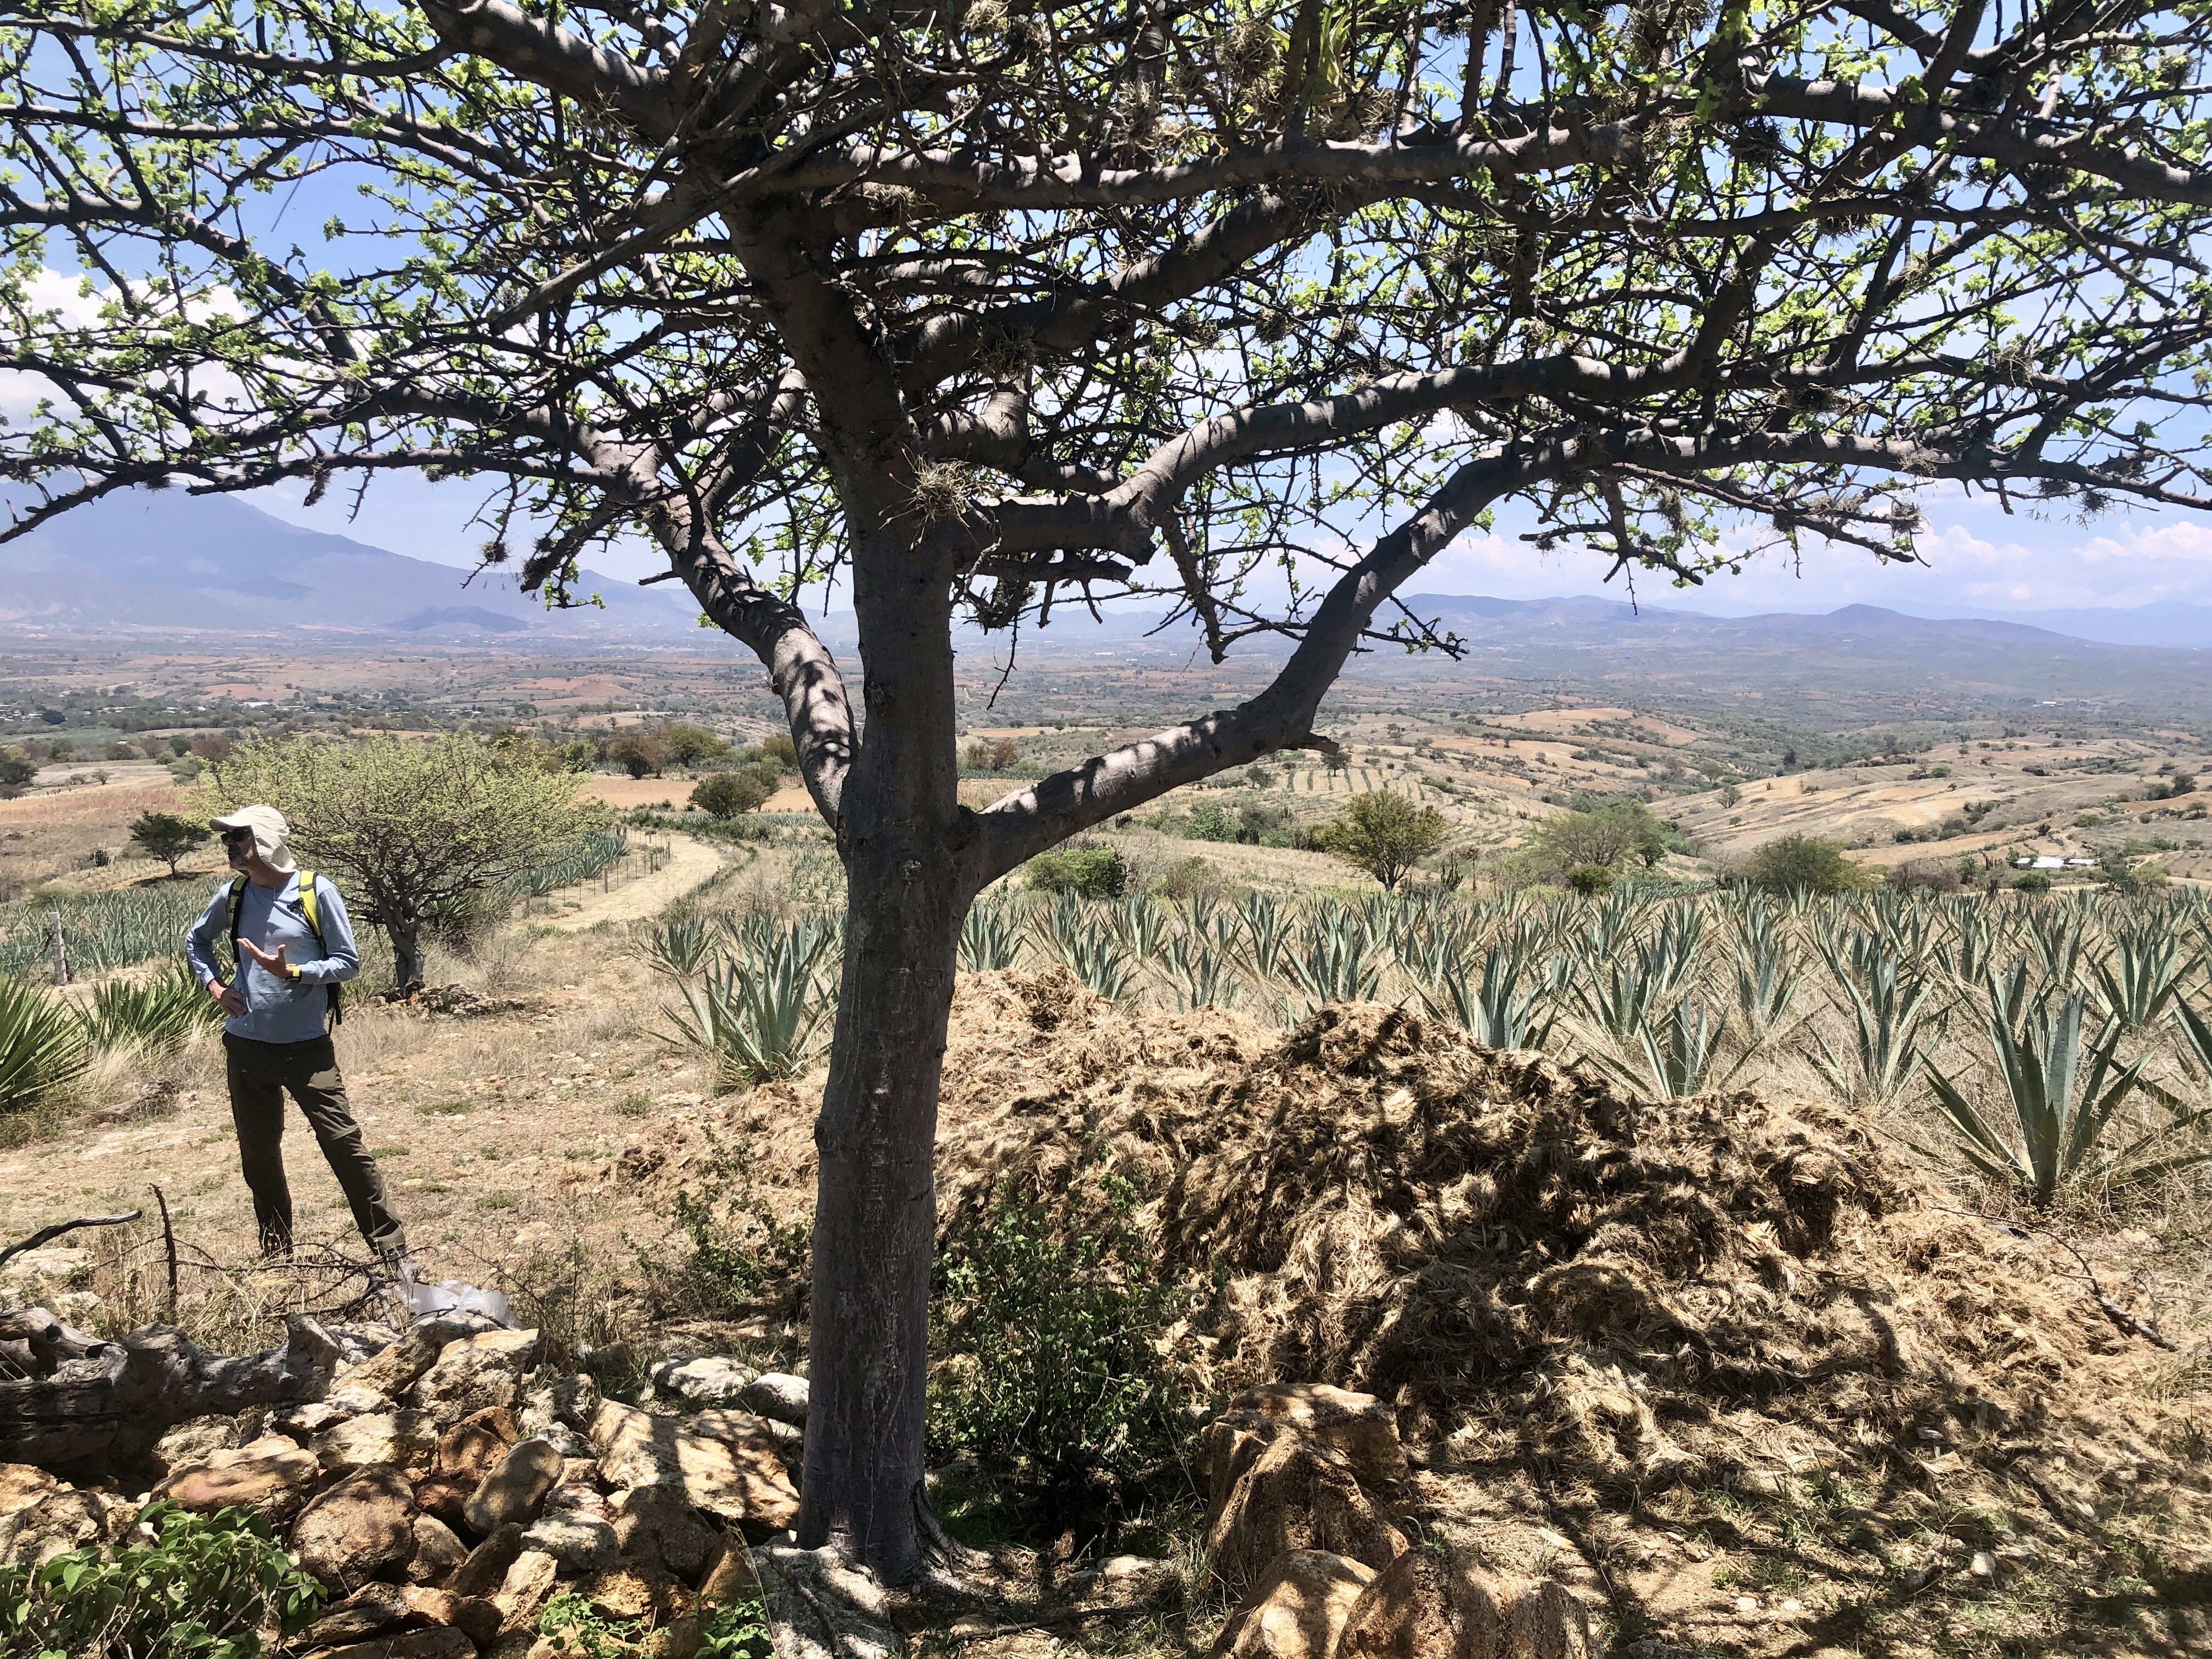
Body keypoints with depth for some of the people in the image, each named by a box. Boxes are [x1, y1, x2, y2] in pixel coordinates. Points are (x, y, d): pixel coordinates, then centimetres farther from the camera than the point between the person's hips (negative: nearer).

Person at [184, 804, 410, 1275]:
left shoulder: (316, 891, -9)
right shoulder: (232, 895, 4)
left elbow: (348, 962, -7)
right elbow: (196, 941, 23)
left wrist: (290, 972, -21)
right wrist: (215, 985, 7)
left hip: (307, 1046, -5)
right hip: (246, 1045, 5)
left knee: (344, 1144, -7)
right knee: (258, 1154, 13)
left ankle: (392, 1251, 0)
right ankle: (277, 1255, 29)